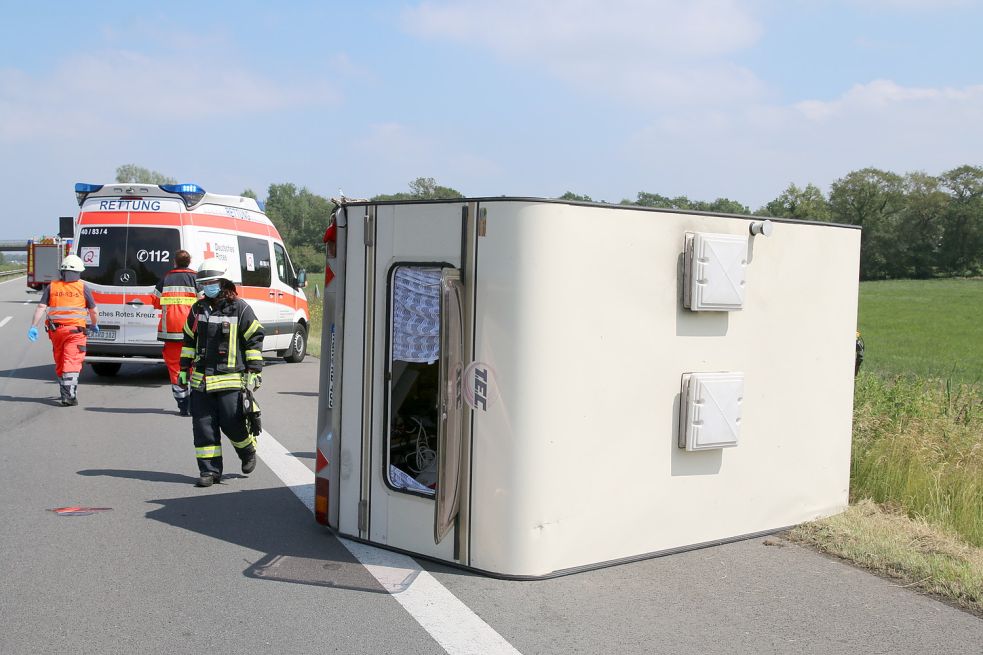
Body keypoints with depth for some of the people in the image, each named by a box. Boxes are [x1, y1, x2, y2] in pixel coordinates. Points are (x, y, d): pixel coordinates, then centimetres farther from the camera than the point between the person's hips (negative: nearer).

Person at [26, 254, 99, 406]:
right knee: (71, 363, -9)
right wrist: (95, 325, 22)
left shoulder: (52, 287, 7)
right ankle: (69, 395, -21)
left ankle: (65, 393, 27)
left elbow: (40, 308, 0)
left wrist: (33, 327, -1)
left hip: (55, 330, 4)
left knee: (60, 363, 17)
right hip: (75, 331, -3)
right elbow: (93, 310, 4)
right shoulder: (82, 287, 0)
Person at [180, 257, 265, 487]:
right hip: (201, 380, 5)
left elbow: (254, 339, -2)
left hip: (230, 380, -5)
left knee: (231, 423, -5)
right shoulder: (198, 309, 12)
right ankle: (209, 471, 10)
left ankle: (249, 451, 25)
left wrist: (254, 371, -7)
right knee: (203, 426, 2)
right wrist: (184, 369, 18)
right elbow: (189, 340, 21)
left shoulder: (240, 309, -3)